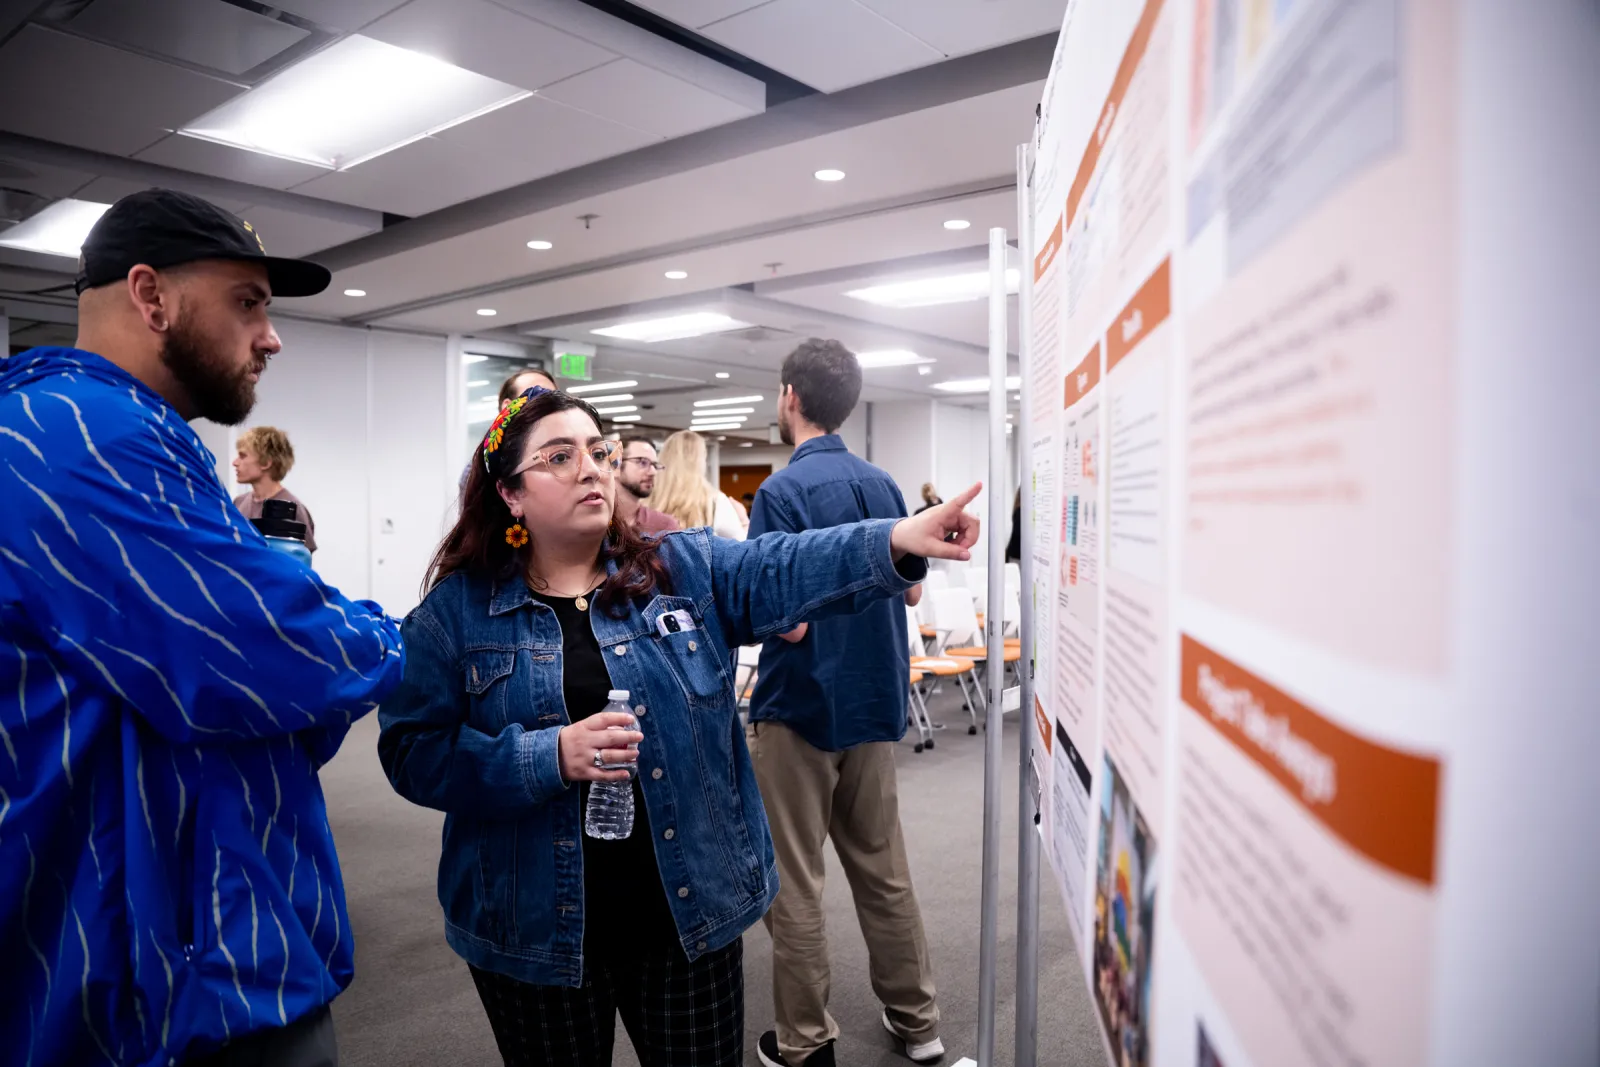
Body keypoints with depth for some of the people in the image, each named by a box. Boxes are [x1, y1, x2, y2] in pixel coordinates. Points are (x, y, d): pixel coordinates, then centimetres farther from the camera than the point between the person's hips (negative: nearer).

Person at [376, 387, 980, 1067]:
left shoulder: (685, 571, -1)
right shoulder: (456, 608, -4)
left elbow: (784, 571, -18)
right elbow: (412, 751, -9)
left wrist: (894, 542, -35)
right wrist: (549, 757, -22)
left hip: (692, 910, 1)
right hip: (535, 930, 0)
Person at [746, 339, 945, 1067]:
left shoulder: (782, 492, -17)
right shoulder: (882, 484, 4)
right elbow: (910, 589, 12)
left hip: (801, 707, -7)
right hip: (875, 704, 7)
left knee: (793, 884, 7)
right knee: (883, 867, 18)